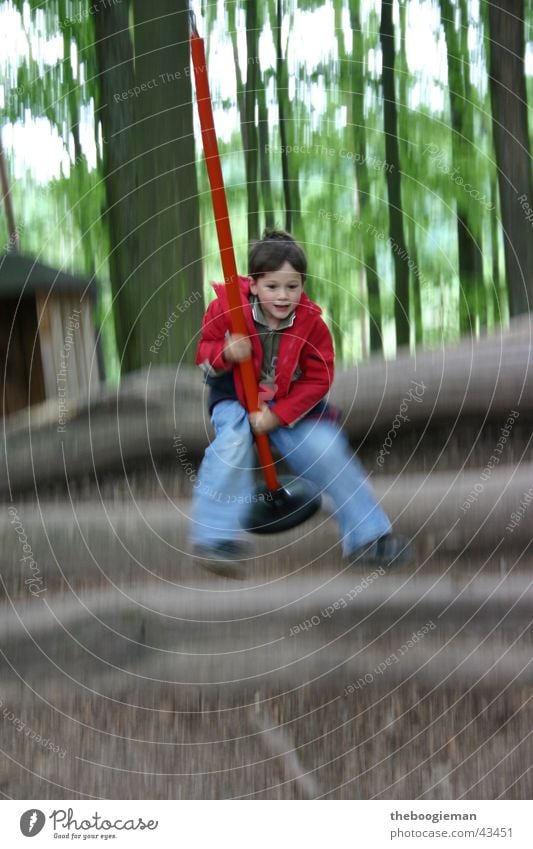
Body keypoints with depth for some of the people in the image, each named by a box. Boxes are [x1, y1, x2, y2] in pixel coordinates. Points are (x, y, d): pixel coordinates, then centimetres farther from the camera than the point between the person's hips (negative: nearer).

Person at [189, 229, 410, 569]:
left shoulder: (311, 322, -18)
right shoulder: (226, 308, -21)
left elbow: (319, 378, -14)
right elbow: (205, 352, -9)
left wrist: (278, 415, -23)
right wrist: (225, 353, -35)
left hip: (291, 402, 1)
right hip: (235, 394, -1)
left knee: (328, 450, -11)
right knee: (233, 439, -30)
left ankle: (368, 536, 3)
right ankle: (215, 534, -21)